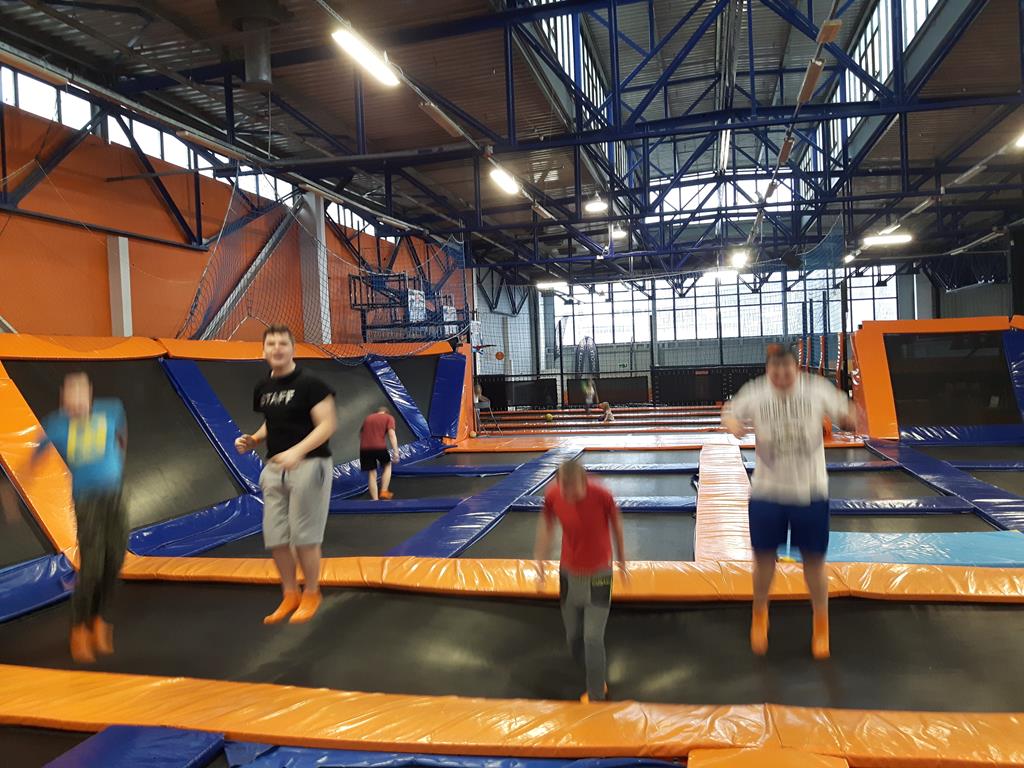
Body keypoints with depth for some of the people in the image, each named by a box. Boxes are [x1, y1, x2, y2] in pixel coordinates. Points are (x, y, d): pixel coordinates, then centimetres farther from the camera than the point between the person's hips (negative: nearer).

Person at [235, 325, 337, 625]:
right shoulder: (263, 388, 11)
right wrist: (253, 440, 5)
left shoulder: (309, 383, -11)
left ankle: (311, 595, 18)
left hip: (308, 465, -7)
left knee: (304, 536, -2)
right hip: (275, 468, 7)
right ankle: (290, 595, 25)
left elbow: (327, 424, -17)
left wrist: (297, 451, -28)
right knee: (275, 538, 8)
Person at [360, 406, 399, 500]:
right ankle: (384, 491, 14)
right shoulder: (389, 417, 10)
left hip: (364, 448, 3)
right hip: (379, 447, -3)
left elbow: (361, 434, 27)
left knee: (371, 474, 11)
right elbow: (392, 435, -4)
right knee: (387, 466, 23)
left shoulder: (368, 418, 25)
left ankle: (375, 500, 10)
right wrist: (396, 453, -9)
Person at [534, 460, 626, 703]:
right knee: (573, 638, 13)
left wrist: (621, 560, 7)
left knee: (593, 638, -5)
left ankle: (596, 696, 16)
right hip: (569, 573, 3)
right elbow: (546, 526, 0)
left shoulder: (602, 495, -24)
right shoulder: (552, 495, -18)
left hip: (598, 575, -3)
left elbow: (616, 525, -6)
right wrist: (540, 561, 3)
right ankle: (597, 681, 40)